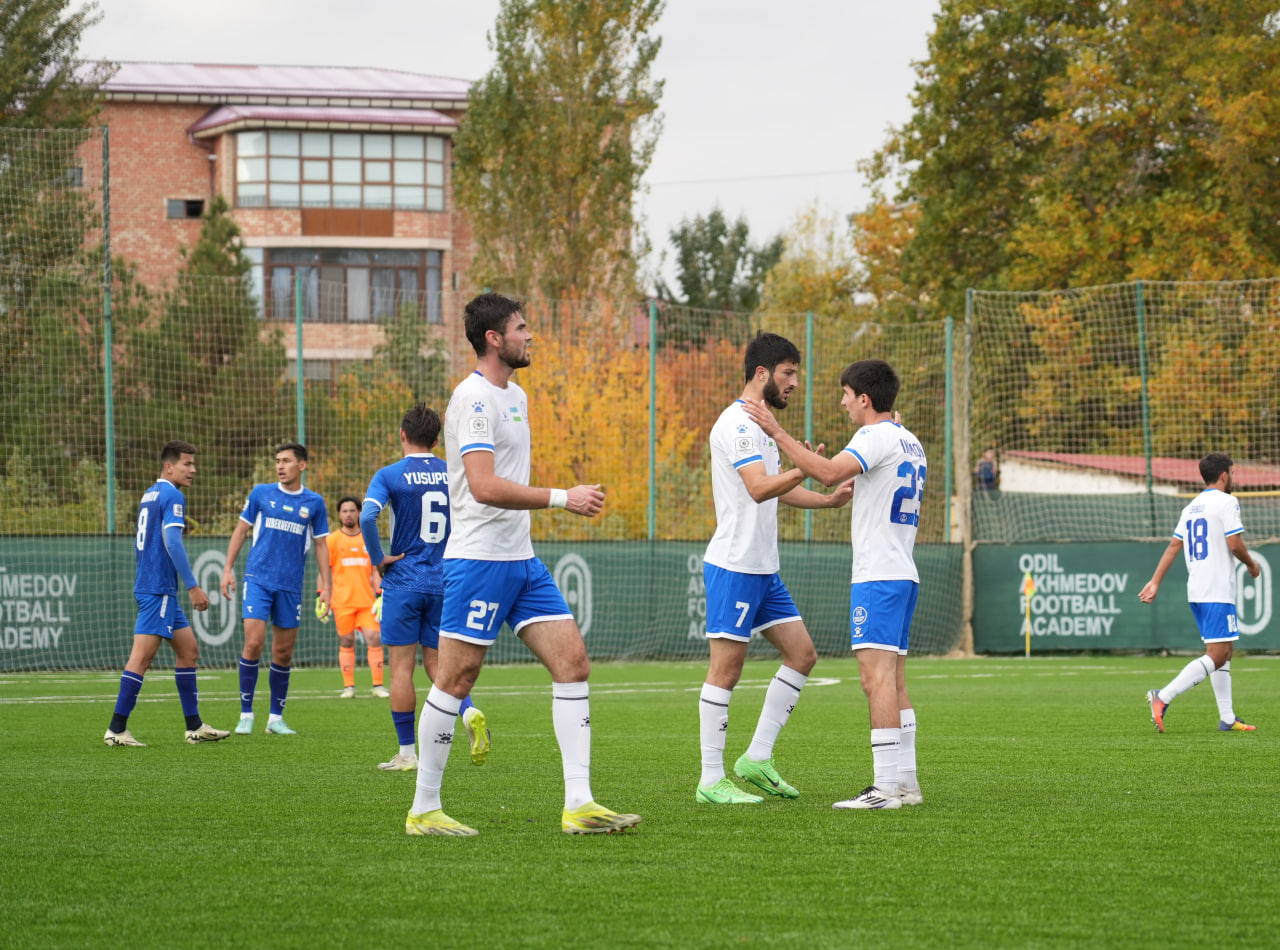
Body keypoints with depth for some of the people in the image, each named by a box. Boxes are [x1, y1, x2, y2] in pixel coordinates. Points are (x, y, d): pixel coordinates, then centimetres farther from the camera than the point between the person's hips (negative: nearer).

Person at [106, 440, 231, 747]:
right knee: (143, 655, -10)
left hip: (154, 588, 10)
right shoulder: (171, 496, -10)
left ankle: (194, 726, 15)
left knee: (188, 649, 14)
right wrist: (193, 586, -20)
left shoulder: (150, 495, 18)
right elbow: (172, 542, -20)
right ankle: (116, 729, -11)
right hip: (159, 589, -10)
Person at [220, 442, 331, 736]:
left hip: (291, 585, 2)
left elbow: (321, 545, 11)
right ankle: (246, 714, -5)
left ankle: (276, 717, 17)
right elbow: (240, 530, 10)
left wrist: (326, 585, 4)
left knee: (284, 653, 5)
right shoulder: (261, 493, 4)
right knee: (253, 643, -14)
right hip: (258, 579, -1)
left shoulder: (314, 503, 6)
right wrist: (228, 569, 3)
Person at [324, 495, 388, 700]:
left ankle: (378, 685, -3)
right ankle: (349, 686, 7)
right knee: (346, 642, 0)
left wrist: (380, 596, 4)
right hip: (342, 602, -1)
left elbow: (375, 571, 14)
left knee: (374, 639, -8)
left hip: (366, 600, 1)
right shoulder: (332, 540, 4)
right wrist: (321, 598, -3)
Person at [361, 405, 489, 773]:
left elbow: (367, 517, -21)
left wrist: (379, 559, -8)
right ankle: (469, 712, -16)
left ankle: (407, 753, 2)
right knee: (437, 663, 12)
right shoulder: (454, 475, 6)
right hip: (444, 583, 4)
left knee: (402, 667, 2)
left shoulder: (390, 475, -6)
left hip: (403, 581, -4)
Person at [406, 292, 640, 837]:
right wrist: (562, 498, -24)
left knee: (572, 662, -1)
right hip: (478, 559, -9)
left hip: (520, 559, 9)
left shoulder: (514, 396, 17)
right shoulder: (474, 398, -13)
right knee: (457, 678, -4)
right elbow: (485, 487, -24)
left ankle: (578, 804, -4)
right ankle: (423, 811, 5)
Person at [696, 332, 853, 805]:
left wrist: (829, 499, 17)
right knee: (726, 669, -6)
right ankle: (711, 781, -2)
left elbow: (778, 488, 28)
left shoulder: (759, 426, 18)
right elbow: (760, 488, -25)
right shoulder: (737, 424, -14)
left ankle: (757, 759, 12)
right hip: (734, 566, -10)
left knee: (802, 654, 8)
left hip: (764, 570, 10)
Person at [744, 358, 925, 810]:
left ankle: (887, 786, -17)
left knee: (877, 677, -12)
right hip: (903, 573, 10)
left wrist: (778, 433, -22)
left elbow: (829, 472, -26)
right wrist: (850, 489, 27)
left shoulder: (875, 437, -11)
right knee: (893, 680, 11)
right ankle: (905, 781, 10)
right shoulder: (910, 443, 18)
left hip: (877, 577, -10)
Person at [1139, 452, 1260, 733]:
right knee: (1216, 656, -12)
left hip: (1196, 591, 9)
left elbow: (1174, 546, 13)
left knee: (1223, 653, 15)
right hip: (1218, 591, -9)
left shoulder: (1191, 508, 15)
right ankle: (1163, 697, -23)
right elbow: (1234, 543, -15)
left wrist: (1155, 582, 12)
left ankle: (1227, 718, 14)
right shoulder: (1226, 502, -8)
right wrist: (1251, 564, 3)